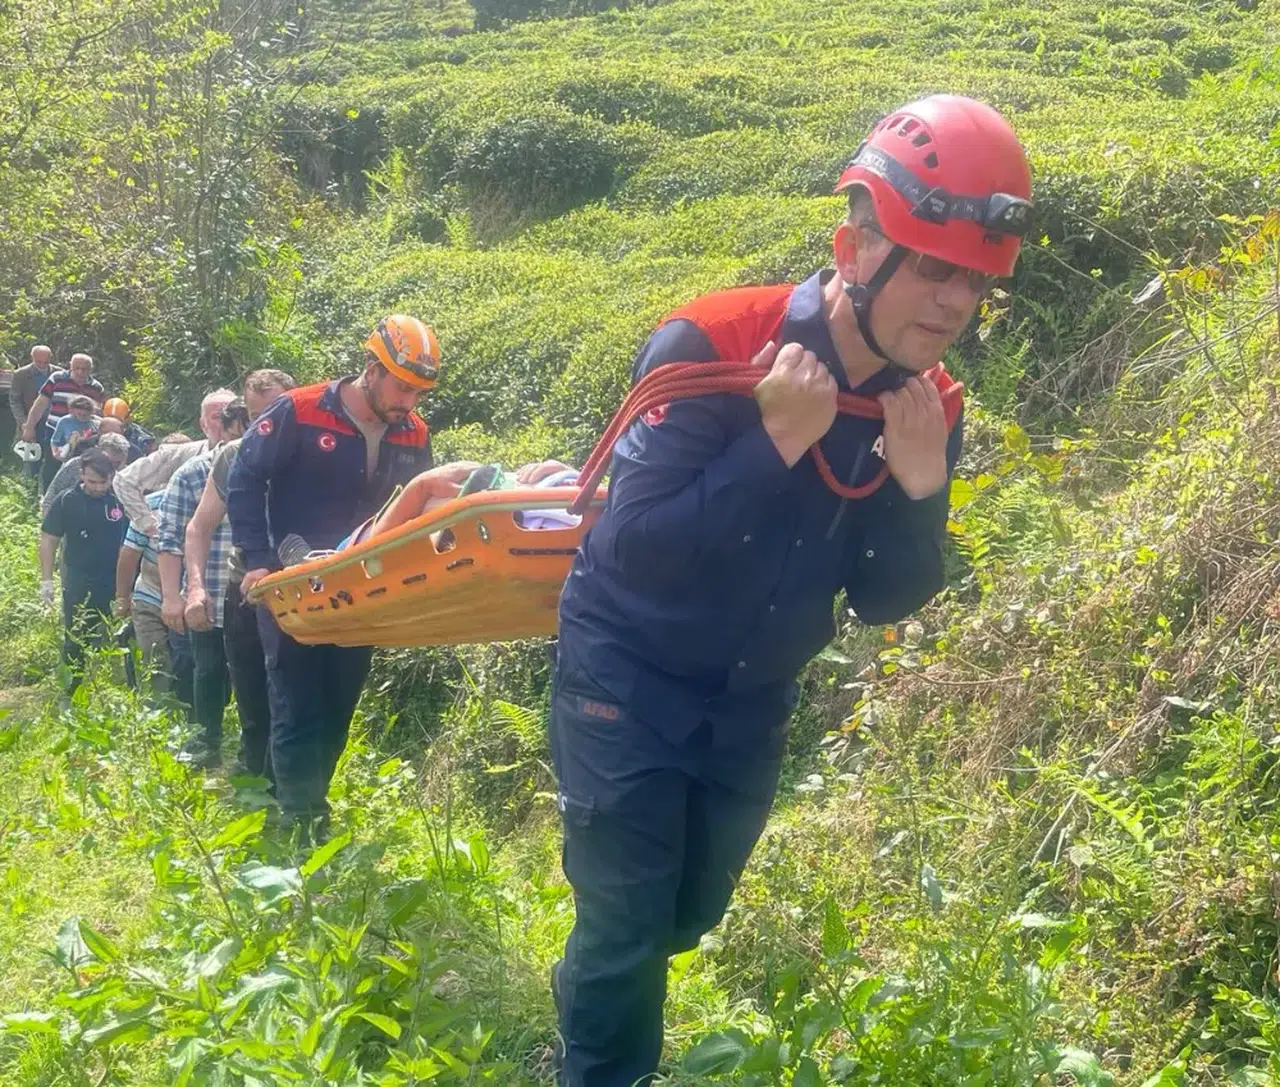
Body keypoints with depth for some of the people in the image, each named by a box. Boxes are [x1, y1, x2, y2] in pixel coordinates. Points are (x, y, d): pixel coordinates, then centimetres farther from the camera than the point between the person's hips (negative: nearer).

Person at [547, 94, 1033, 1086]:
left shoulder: (926, 405, -10)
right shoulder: (708, 347, -26)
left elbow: (884, 603, -7)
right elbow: (637, 547, -31)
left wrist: (919, 486, -25)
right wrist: (777, 440, -38)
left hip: (752, 700, 6)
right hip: (629, 678, -5)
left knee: (689, 916, 21)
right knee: (628, 929, -2)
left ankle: (586, 1007, 51)